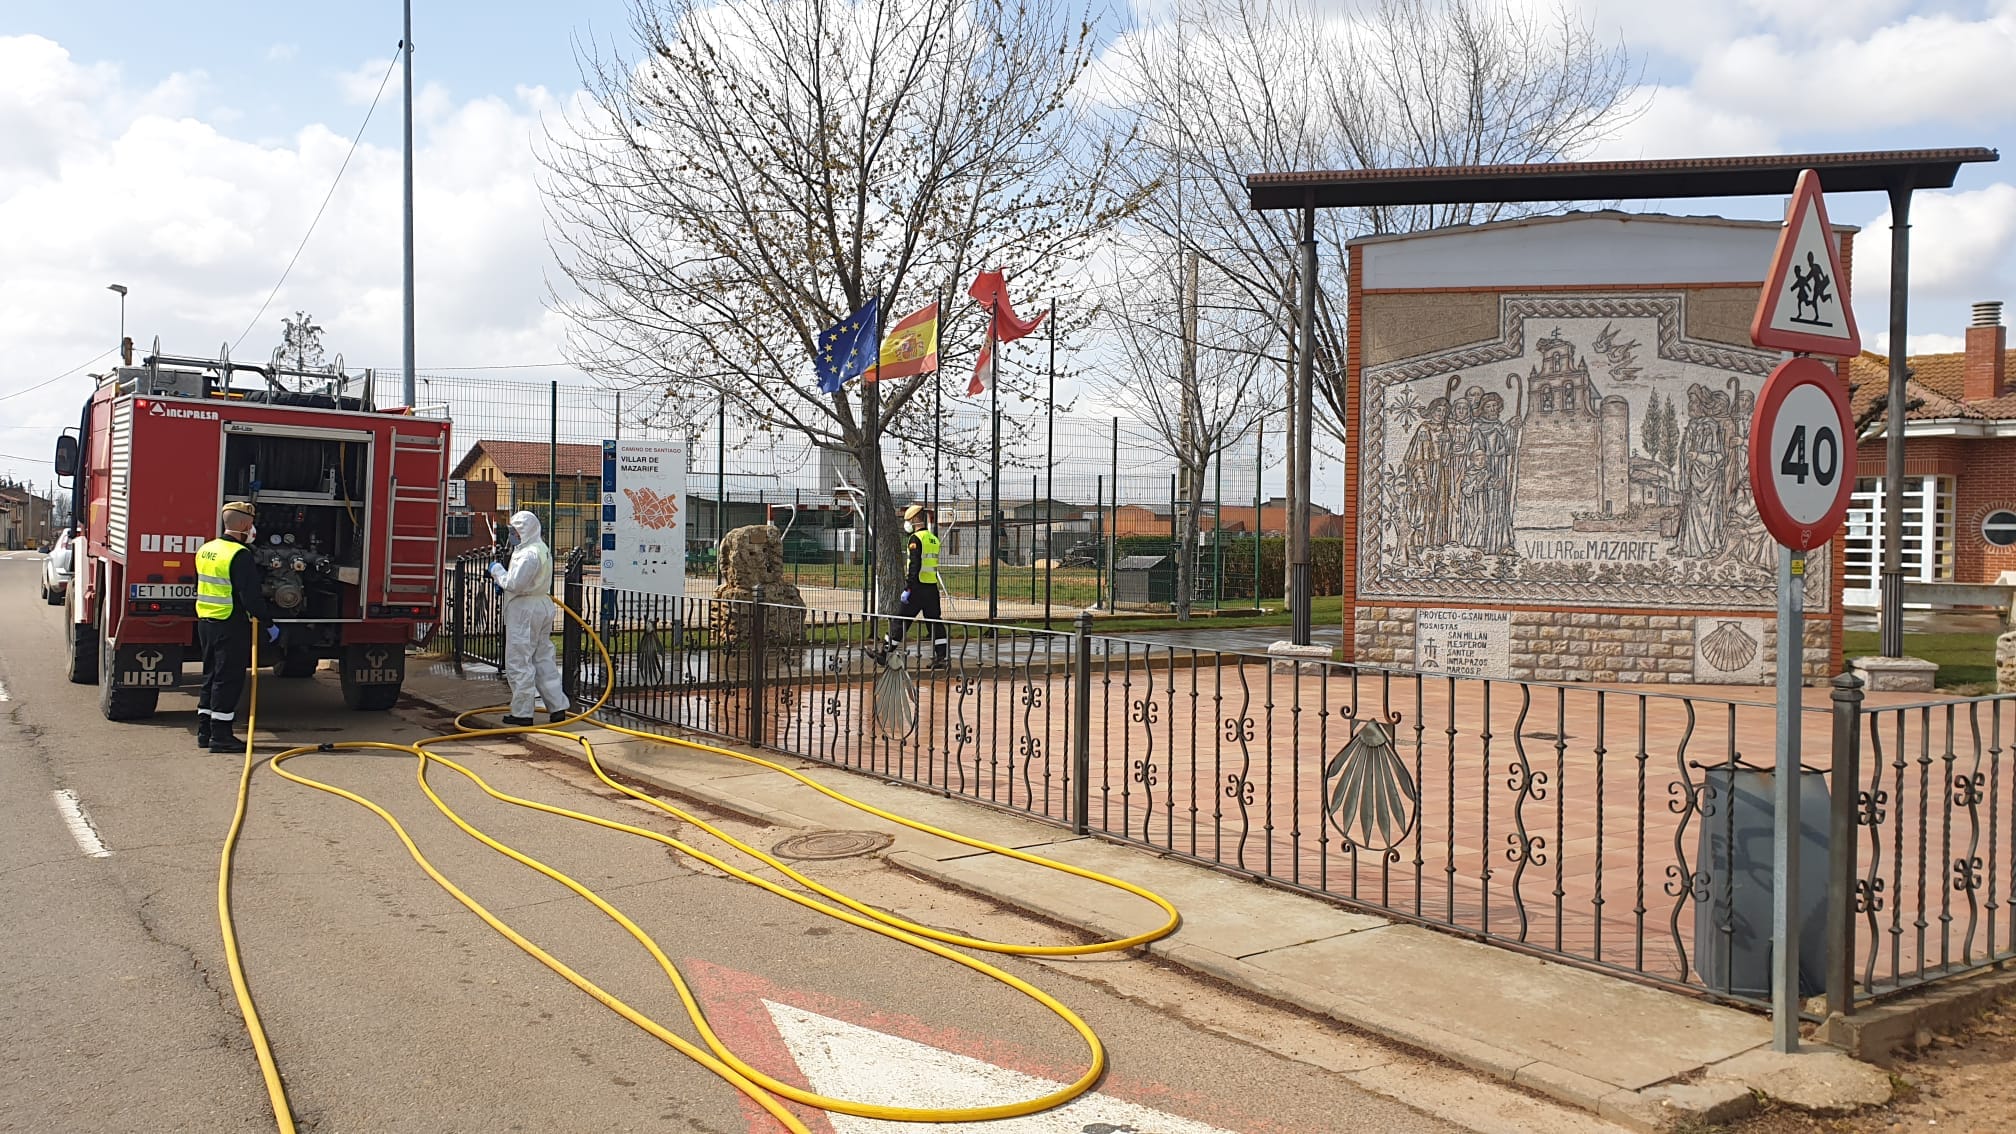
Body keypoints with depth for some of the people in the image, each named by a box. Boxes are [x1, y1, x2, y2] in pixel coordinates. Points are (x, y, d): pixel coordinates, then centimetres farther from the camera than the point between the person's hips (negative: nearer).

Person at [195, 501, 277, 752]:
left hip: (205, 621, 9)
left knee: (211, 676, 16)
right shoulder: (239, 555, -17)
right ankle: (220, 735, -2)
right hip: (231, 626, -9)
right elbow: (251, 597, -20)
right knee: (228, 680, -3)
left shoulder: (206, 550, 11)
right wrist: (269, 624, -13)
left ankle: (205, 731, 21)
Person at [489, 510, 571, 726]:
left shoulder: (528, 553, -19)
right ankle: (557, 706, 14)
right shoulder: (543, 549, 14)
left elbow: (514, 584, -22)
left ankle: (522, 713, 2)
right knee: (544, 658, 13)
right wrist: (504, 582, 9)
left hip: (525, 610, -10)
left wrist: (497, 570, -6)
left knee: (519, 662, -2)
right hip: (543, 605, 10)